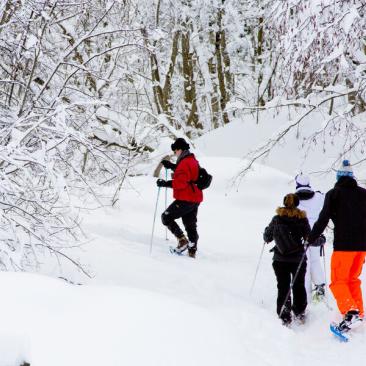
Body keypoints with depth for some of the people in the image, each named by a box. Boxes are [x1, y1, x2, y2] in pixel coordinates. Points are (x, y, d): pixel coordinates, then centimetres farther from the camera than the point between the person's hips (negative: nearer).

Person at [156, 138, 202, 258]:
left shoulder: (184, 163, -18)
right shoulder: (193, 161, 13)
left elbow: (181, 182, -27)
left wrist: (165, 183, -25)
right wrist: (172, 166, 24)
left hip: (185, 200, -10)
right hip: (195, 200, 10)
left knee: (166, 217, -1)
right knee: (191, 226, 15)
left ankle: (182, 240, -10)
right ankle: (192, 251, 15)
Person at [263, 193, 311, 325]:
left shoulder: (276, 219, -4)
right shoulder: (302, 219, -8)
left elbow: (267, 238, 5)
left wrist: (267, 231, 27)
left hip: (280, 260, 0)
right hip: (298, 259, 0)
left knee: (283, 287, 6)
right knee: (299, 285, 19)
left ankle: (284, 316, -2)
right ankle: (299, 312, 27)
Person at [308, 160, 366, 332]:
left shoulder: (333, 194, -1)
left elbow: (323, 219, -6)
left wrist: (311, 238, 4)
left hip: (343, 244, -5)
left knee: (338, 281, -3)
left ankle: (350, 311, -25)